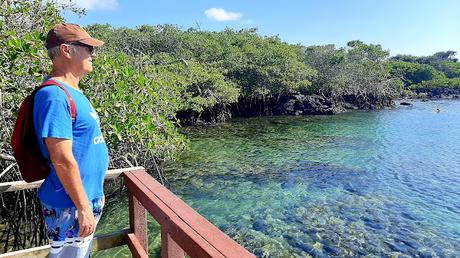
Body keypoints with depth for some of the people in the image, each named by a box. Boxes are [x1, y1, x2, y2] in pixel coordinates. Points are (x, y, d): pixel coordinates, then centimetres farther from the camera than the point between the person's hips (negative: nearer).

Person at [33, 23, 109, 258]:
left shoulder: (73, 92, 10)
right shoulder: (55, 95, -21)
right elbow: (62, 160, -25)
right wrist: (84, 208, -20)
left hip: (88, 198, 10)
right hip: (70, 207, -9)